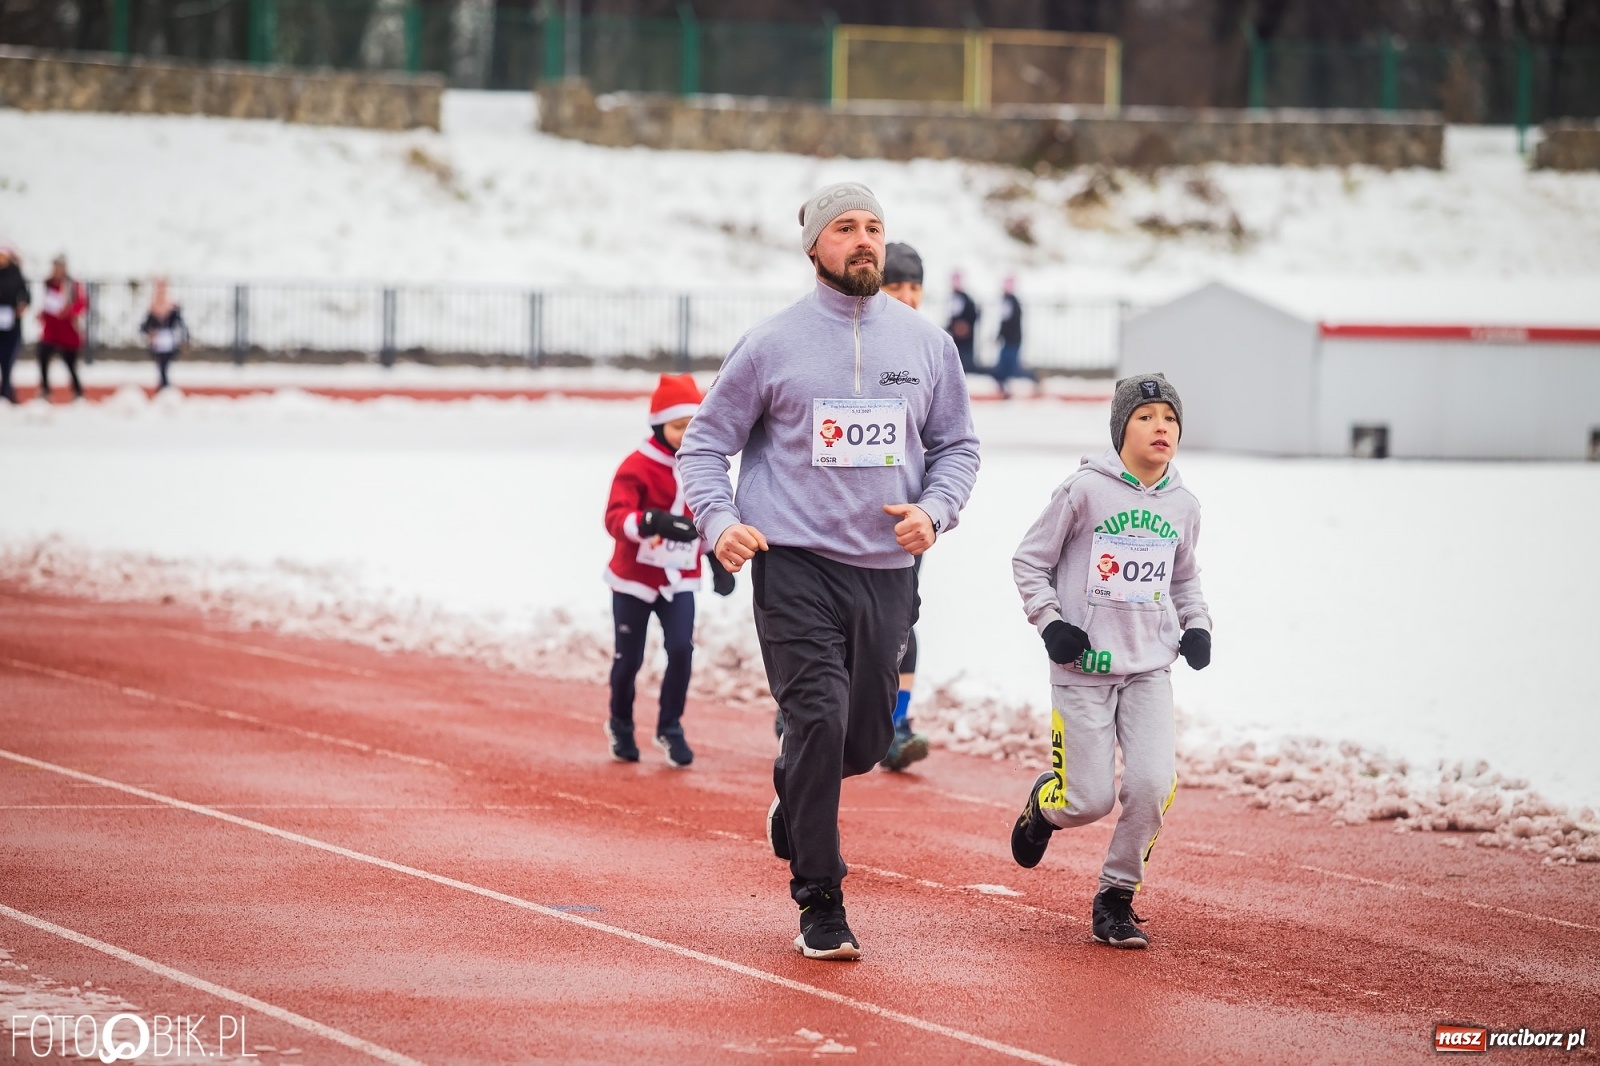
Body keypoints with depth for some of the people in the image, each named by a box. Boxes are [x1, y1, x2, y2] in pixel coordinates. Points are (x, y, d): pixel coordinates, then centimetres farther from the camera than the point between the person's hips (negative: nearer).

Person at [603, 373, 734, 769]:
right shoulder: (637, 466, -16)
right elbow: (616, 517, -29)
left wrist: (719, 560, 11)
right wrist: (653, 522, -47)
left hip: (679, 578, 3)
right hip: (634, 576, -3)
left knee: (681, 649, -13)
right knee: (629, 658, 6)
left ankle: (670, 728, 5)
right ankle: (620, 726, 32)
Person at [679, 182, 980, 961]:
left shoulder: (926, 343, 10)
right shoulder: (773, 343, 1)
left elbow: (957, 445, 17)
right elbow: (705, 443, 6)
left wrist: (934, 509, -4)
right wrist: (719, 520, -12)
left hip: (886, 569, 4)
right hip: (795, 565, -4)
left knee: (865, 739, 8)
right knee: (819, 718, -16)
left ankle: (793, 799, 43)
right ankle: (820, 909, -7)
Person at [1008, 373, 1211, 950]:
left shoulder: (1183, 505, 6)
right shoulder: (1085, 489, -8)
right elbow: (1030, 561, 0)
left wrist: (1196, 625, 7)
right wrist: (1049, 622, -13)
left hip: (1150, 668, 3)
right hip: (1084, 665, -3)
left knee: (1152, 785, -15)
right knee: (1091, 801, -5)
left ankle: (1116, 897, 5)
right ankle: (1045, 802, 33)